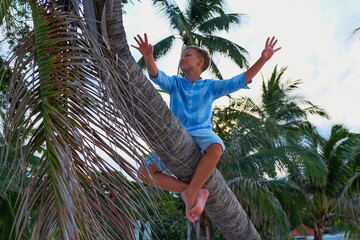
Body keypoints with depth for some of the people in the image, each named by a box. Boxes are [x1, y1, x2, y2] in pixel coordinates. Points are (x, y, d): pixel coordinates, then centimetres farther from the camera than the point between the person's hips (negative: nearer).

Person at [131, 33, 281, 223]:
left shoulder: (211, 86, 11)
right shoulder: (174, 83, 13)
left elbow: (240, 81, 2)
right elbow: (156, 76, -8)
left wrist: (263, 59, -9)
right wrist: (148, 56, -30)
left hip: (201, 134, -2)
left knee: (215, 148, -40)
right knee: (144, 173, -17)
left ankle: (189, 195, -32)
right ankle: (193, 192, -20)